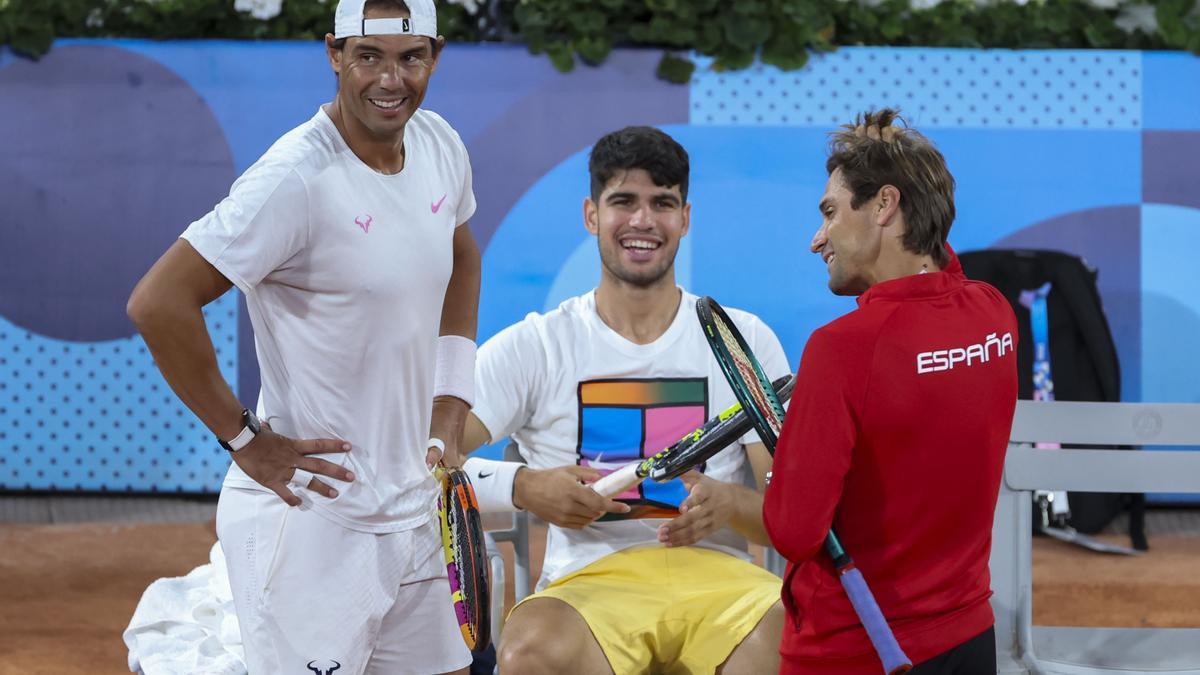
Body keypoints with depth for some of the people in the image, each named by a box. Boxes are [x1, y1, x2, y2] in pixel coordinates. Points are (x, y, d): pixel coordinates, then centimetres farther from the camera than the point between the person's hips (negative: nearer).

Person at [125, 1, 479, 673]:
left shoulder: (440, 146, 5)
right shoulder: (297, 181, -20)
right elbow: (158, 303, -23)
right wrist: (244, 438, -16)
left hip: (412, 511, 8)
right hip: (312, 521, -8)